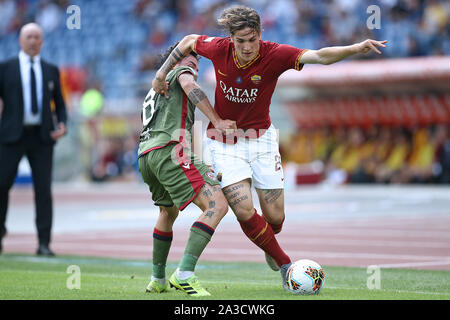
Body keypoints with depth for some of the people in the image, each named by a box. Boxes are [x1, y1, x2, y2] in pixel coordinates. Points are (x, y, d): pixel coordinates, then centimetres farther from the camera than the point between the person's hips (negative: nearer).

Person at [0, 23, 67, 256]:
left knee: (43, 189, -5)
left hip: (42, 136, 1)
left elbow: (59, 104, 18)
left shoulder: (51, 71, 13)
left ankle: (44, 243, -3)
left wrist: (62, 125, -1)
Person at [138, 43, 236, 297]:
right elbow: (188, 85, -10)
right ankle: (184, 274, -31)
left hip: (145, 156, 9)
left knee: (168, 211, 33)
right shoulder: (181, 71, 15)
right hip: (171, 150, -9)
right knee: (217, 205, -18)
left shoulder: (154, 91, 37)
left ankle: (157, 280, 40)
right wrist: (217, 120, -15)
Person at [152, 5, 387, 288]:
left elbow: (320, 56, -33)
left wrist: (356, 49, -48)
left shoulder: (274, 55, -20)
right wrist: (162, 73, 10)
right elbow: (189, 41, 8)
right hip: (224, 142, 0)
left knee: (275, 217, 2)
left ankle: (269, 244, 40)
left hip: (261, 138, 0)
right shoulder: (219, 49, -14)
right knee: (244, 210, -17)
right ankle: (284, 264, 2)